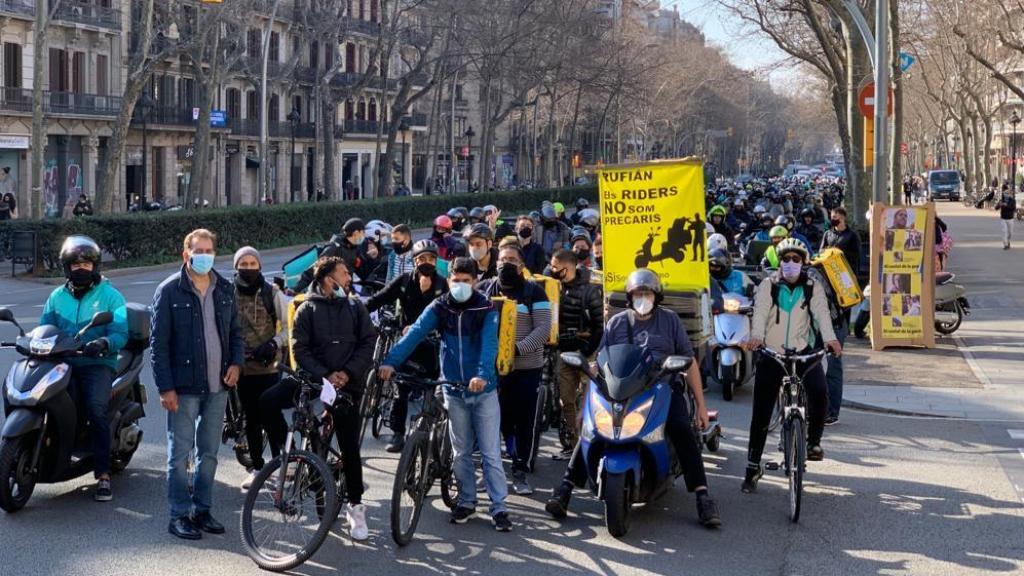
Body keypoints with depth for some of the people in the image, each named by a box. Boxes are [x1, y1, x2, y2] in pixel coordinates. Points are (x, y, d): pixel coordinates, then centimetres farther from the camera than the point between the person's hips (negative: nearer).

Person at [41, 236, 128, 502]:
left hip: (99, 363, -4)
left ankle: (103, 475, -22)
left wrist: (104, 344, -26)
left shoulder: (110, 295, 6)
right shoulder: (57, 297, 18)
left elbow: (120, 333, -5)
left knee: (96, 409, -25)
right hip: (64, 362, 4)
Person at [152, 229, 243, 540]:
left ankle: (202, 510, 23)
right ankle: (179, 515, 9)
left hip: (217, 386, 5)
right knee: (180, 453, 0)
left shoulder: (225, 289, 8)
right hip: (184, 386, -5)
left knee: (209, 453, 12)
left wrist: (236, 362, -2)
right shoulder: (169, 291, -7)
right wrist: (165, 387, -13)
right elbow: (159, 343, -8)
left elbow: (235, 330, 17)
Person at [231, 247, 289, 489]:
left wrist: (275, 343, -14)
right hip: (242, 366, 2)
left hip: (268, 366, -2)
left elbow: (288, 325, 1)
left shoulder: (272, 293, -1)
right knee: (251, 420, 10)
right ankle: (257, 468, 20)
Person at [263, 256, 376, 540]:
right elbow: (300, 348, -5)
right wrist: (324, 375, -17)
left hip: (349, 382, 1)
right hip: (315, 379, 0)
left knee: (350, 447, 1)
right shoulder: (307, 309, 1)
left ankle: (355, 506, 14)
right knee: (268, 401, -23)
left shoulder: (355, 306, 7)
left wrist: (347, 373, -11)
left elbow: (368, 342, 2)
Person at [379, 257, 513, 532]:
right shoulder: (439, 308, -2)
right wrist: (391, 361, -32)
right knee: (461, 452, 13)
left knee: (491, 453, 0)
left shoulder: (486, 309, -8)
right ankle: (467, 501, 26)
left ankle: (499, 507, 6)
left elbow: (489, 343, -23)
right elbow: (414, 334, -16)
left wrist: (483, 375, -42)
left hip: (484, 389, -3)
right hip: (454, 390, 3)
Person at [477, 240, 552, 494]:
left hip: (526, 368, -2)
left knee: (524, 422, 4)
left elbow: (543, 328, -7)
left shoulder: (534, 291, 0)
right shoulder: (484, 289, 9)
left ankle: (520, 472, 14)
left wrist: (518, 348, -19)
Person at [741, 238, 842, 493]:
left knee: (819, 392, -25)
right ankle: (753, 466, 12)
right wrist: (756, 335, -35)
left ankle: (814, 440, 0)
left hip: (803, 352, 0)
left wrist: (830, 338, -32)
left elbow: (821, 312, -12)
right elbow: (760, 311, -14)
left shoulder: (813, 287, 5)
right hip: (771, 352, 0)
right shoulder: (768, 285, 2)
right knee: (761, 413, 0)